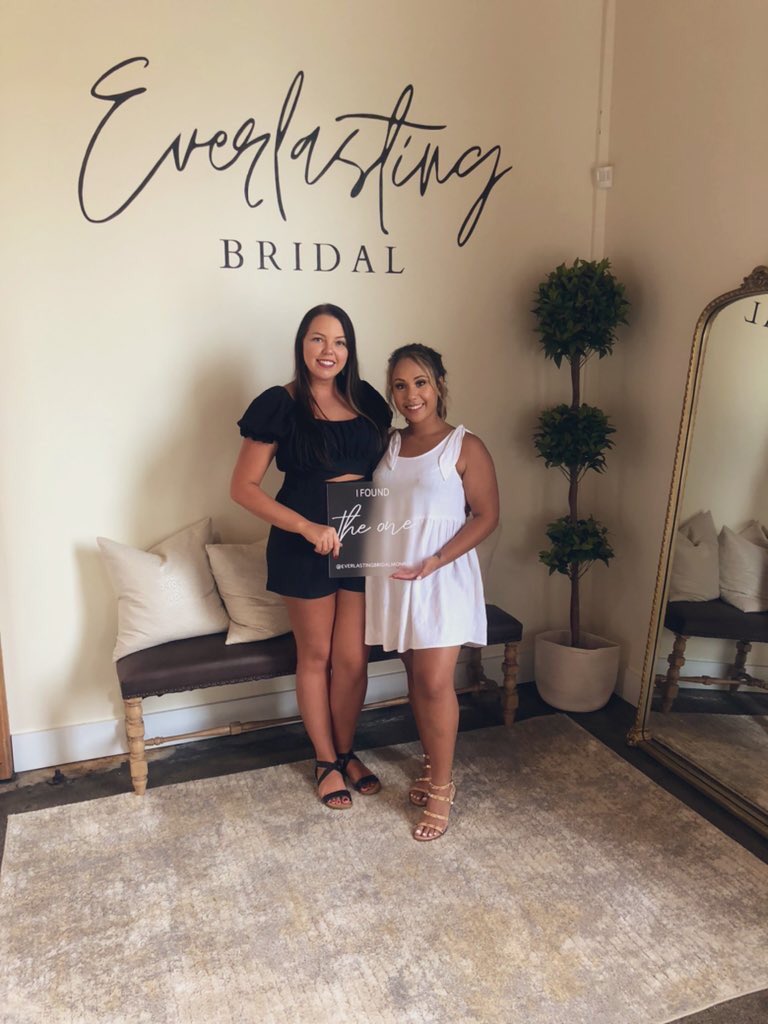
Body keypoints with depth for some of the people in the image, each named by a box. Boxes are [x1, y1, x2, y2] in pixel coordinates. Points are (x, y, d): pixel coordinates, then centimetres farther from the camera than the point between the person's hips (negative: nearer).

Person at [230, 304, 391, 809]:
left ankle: (347, 752, 32)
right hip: (304, 544, -3)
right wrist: (307, 528, -18)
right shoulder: (279, 405, -8)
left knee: (353, 658, 9)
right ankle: (326, 761, 29)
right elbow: (244, 486, -9)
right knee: (316, 655, 10)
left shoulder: (367, 400, 5)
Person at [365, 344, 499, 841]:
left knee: (436, 683, -6)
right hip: (393, 578, 5)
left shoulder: (466, 447, -8)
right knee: (417, 678, 13)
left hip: (442, 579, -5)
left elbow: (487, 515, -9)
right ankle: (434, 766, 30)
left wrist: (436, 560, -19)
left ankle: (441, 788, 10)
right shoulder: (388, 445, 9)